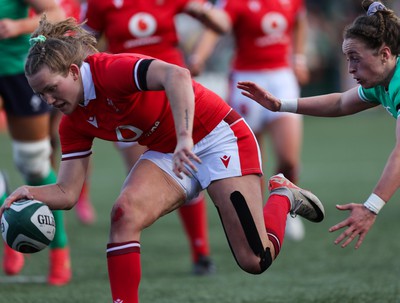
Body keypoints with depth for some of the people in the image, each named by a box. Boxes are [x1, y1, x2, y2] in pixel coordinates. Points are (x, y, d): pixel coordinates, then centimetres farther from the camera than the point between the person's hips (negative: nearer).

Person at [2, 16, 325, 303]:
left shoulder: (110, 69, -26)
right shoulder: (74, 124, -2)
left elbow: (177, 75, -43)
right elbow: (67, 192, -3)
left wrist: (184, 138, -52)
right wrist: (29, 192, -23)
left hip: (218, 137, -6)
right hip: (168, 153, 7)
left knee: (255, 260, -8)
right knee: (125, 213, -24)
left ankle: (283, 195, 22)